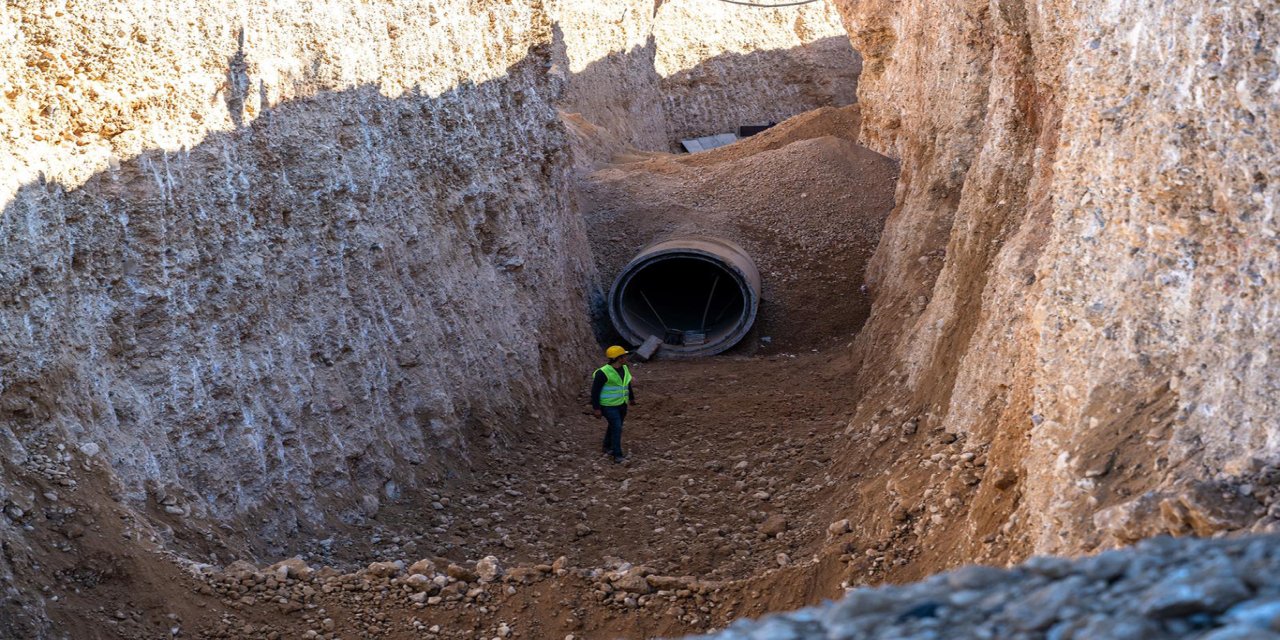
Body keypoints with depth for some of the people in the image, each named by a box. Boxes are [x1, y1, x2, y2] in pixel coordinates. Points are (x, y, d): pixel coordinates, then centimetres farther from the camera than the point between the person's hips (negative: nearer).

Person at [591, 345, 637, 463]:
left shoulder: (624, 369, -1)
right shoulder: (603, 373, -23)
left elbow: (627, 384, 17)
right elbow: (595, 391, -18)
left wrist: (631, 397, 27)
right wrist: (596, 408, -18)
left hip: (621, 404, 7)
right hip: (609, 406, -7)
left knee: (614, 426, 18)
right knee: (617, 428, -12)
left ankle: (608, 447, 38)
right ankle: (618, 456, -5)